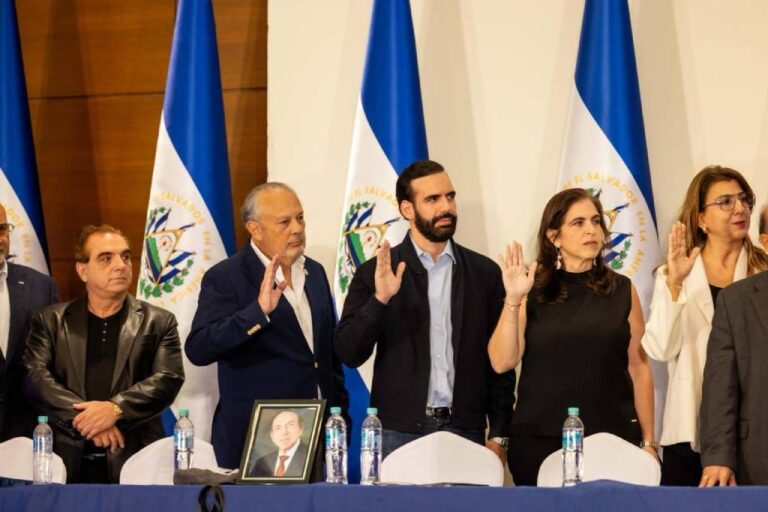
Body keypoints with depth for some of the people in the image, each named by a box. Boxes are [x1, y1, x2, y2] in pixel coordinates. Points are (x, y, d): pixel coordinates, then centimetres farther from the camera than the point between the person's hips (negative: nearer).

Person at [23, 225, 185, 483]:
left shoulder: (157, 322, 11)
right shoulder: (50, 321, 12)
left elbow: (168, 379, -2)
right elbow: (36, 377, -1)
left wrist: (116, 409, -18)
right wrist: (84, 417, -15)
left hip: (134, 461, 0)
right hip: (68, 462, 0)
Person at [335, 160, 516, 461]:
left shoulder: (484, 273, 7)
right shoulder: (376, 273, 3)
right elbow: (348, 354, -3)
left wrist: (499, 436, 2)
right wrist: (380, 299, -18)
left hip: (465, 433, 1)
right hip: (398, 434, -1)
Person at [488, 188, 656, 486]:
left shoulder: (622, 291, 6)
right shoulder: (532, 293, 3)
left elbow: (638, 368, 7)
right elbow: (502, 362, -5)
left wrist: (648, 441, 5)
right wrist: (513, 300, -15)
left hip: (612, 437, 1)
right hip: (540, 440, -1)